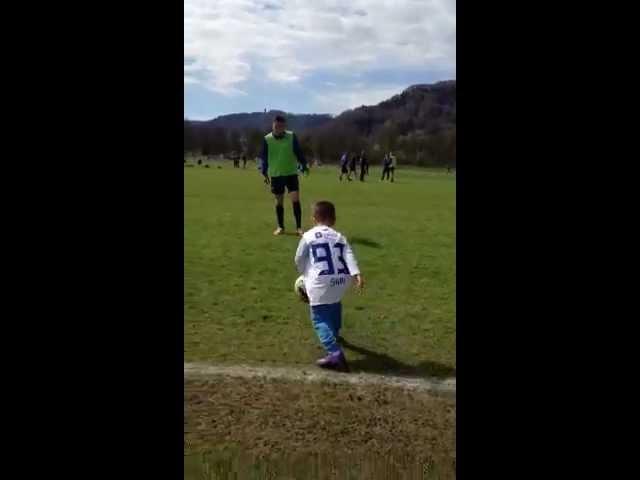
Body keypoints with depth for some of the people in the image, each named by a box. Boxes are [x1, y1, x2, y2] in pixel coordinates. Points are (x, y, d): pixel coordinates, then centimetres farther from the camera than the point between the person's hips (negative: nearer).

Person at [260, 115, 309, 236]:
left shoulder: (292, 136, -5)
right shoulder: (267, 139, -4)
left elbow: (299, 152, 3)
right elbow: (264, 157, 4)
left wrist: (304, 166, 1)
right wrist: (265, 173, 3)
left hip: (291, 173, -1)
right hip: (275, 175, 1)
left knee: (295, 199, -8)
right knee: (279, 201, 9)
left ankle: (299, 227, 1)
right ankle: (280, 227, 21)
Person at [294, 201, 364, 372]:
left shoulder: (308, 236, 7)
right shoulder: (339, 237, 15)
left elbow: (299, 260, 14)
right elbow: (349, 256, 0)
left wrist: (305, 275, 33)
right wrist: (357, 275, -12)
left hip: (321, 282, -5)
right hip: (341, 280, 5)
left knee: (320, 319, -1)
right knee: (335, 304, 35)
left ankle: (335, 353, -18)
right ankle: (334, 334, 57)